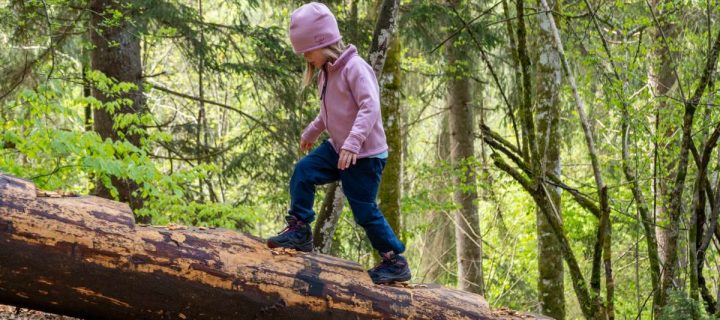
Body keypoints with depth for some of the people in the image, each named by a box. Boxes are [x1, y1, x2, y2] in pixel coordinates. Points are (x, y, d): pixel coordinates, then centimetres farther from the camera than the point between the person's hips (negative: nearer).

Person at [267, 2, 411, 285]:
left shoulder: (354, 68, -20)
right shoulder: (327, 72, 9)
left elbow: (370, 107, -30)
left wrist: (353, 142, -39)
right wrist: (311, 131, 34)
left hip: (365, 155, -8)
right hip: (338, 148, 8)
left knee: (365, 211, -4)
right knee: (303, 172, -4)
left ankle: (396, 263, 7)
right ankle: (299, 231, 6)